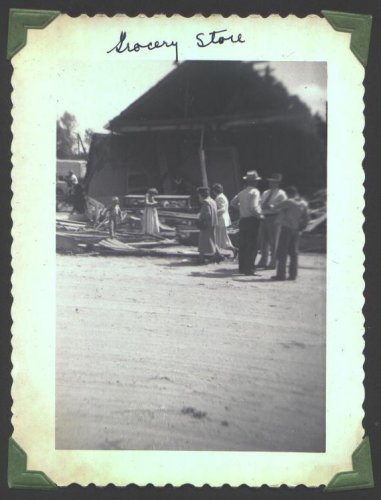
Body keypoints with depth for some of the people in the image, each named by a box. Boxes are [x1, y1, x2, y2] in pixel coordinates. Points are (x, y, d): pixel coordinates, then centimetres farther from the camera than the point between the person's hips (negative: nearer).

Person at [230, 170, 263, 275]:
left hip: (242, 219, 7)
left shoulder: (242, 192, 11)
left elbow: (232, 203, 16)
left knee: (242, 244, 11)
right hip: (252, 220, -7)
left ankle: (242, 267, 16)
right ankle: (249, 268, -5)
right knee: (251, 245, -4)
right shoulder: (255, 192, -11)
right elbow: (253, 207, -22)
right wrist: (260, 215, -9)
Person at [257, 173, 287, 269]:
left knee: (273, 241, -3)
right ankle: (263, 262, 19)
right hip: (264, 218, 7)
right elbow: (260, 204, 23)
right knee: (263, 240, 9)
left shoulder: (281, 194, -3)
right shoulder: (265, 193, 19)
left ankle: (273, 263, 3)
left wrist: (271, 206, -23)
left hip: (274, 218, -7)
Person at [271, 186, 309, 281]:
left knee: (282, 252, -2)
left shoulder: (289, 202, -14)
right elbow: (305, 217, 9)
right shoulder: (304, 204, 6)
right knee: (293, 252, 12)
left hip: (286, 228, -7)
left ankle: (281, 274, -2)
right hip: (296, 230, 7)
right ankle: (293, 274, 12)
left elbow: (277, 207, -7)